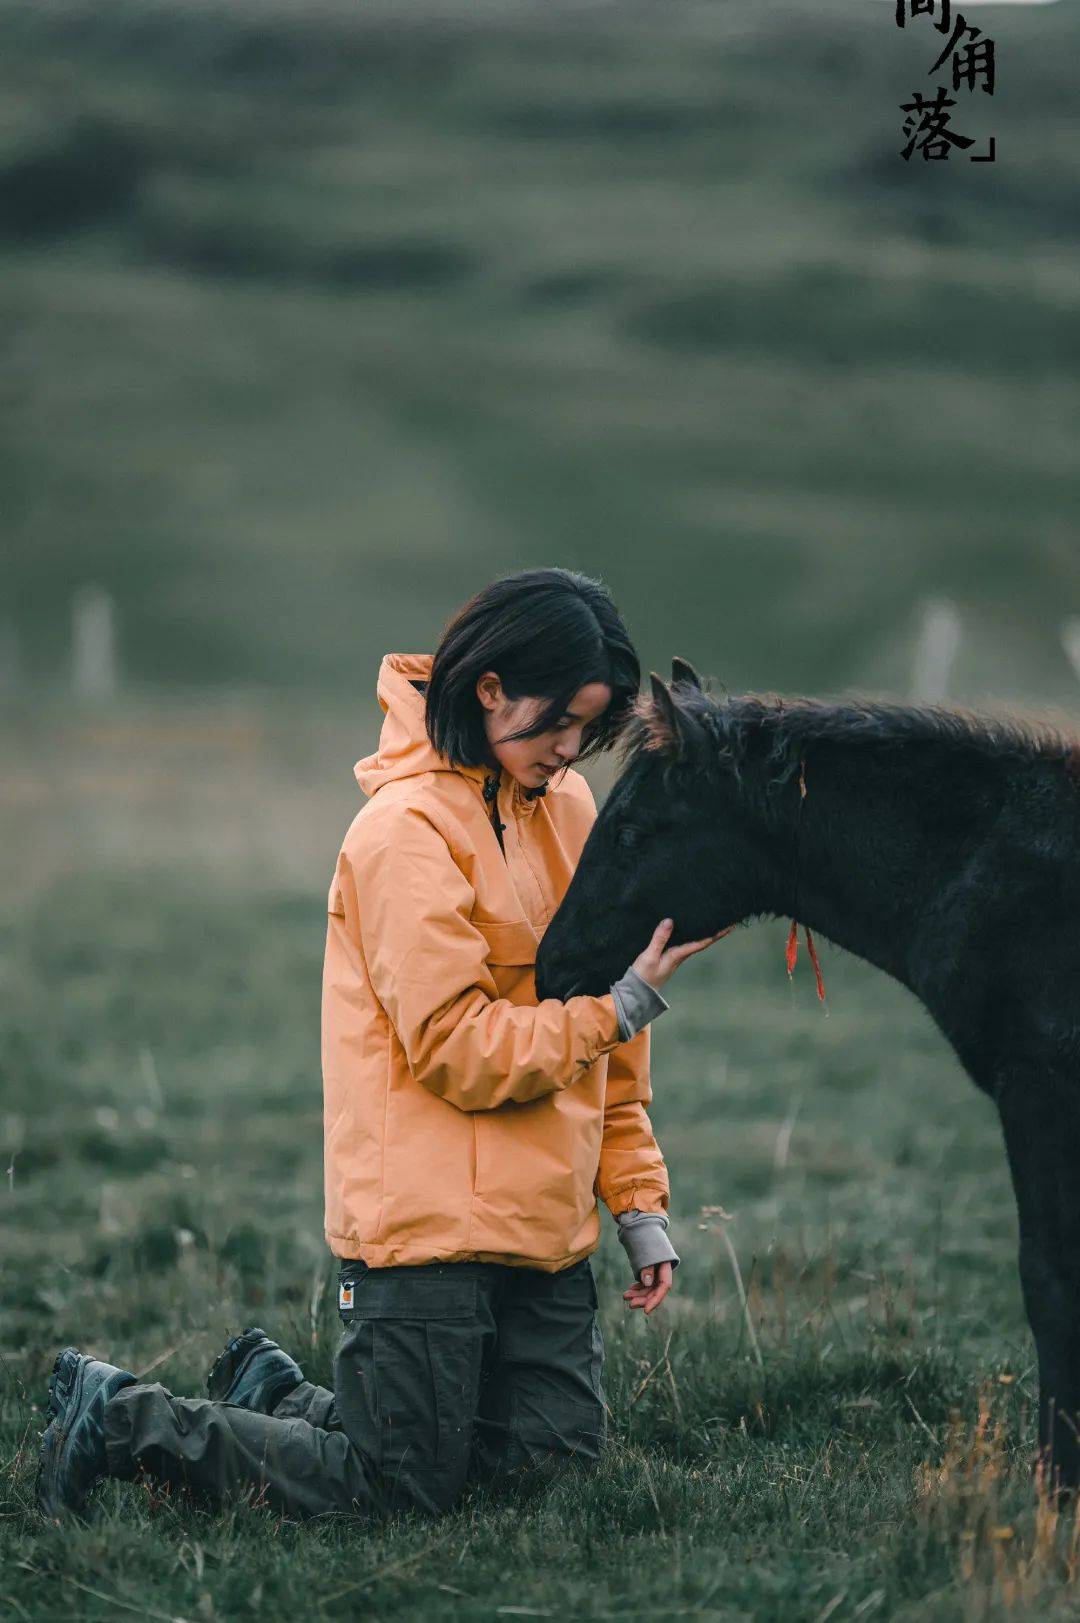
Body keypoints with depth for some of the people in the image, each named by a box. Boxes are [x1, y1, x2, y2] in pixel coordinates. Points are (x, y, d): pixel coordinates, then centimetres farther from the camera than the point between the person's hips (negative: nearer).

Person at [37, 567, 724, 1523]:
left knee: (549, 1460, 7)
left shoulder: (568, 806, 9)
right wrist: (621, 1008, -16)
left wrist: (638, 1200, 12)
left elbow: (602, 1050, 15)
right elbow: (461, 1053, -19)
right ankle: (121, 1417, 11)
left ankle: (280, 1392, 25)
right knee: (400, 1492, -5)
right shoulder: (407, 833, -16)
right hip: (429, 1218, -8)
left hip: (546, 1222, 8)